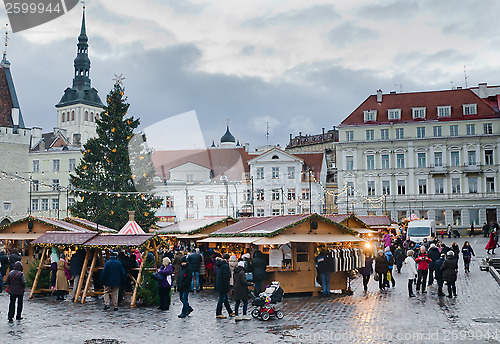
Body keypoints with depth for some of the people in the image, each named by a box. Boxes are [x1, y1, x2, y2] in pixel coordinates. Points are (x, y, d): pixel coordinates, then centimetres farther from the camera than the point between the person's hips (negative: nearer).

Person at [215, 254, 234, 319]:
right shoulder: (225, 266, -20)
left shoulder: (219, 265, 8)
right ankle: (218, 314, 6)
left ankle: (230, 312, 28)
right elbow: (226, 277, -22)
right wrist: (227, 287, -18)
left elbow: (217, 275, 17)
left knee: (225, 298, 17)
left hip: (219, 284, 10)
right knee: (221, 299, -1)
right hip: (223, 286, -10)